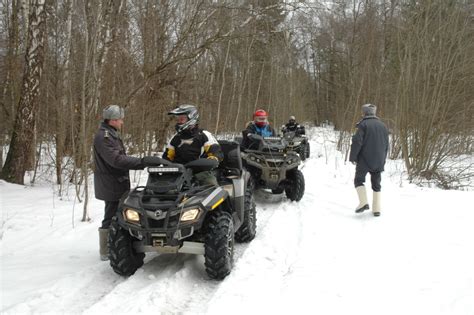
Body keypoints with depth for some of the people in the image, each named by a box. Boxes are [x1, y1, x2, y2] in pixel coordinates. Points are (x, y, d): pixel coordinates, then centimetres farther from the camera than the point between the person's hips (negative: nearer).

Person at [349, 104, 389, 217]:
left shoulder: (363, 124, -8)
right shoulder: (382, 125, 11)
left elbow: (357, 142, -15)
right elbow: (386, 145, 15)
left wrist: (352, 157, -5)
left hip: (364, 160, -5)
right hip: (378, 161, 5)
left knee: (359, 180, 7)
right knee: (376, 184, 11)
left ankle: (363, 202, -10)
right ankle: (376, 209, 9)